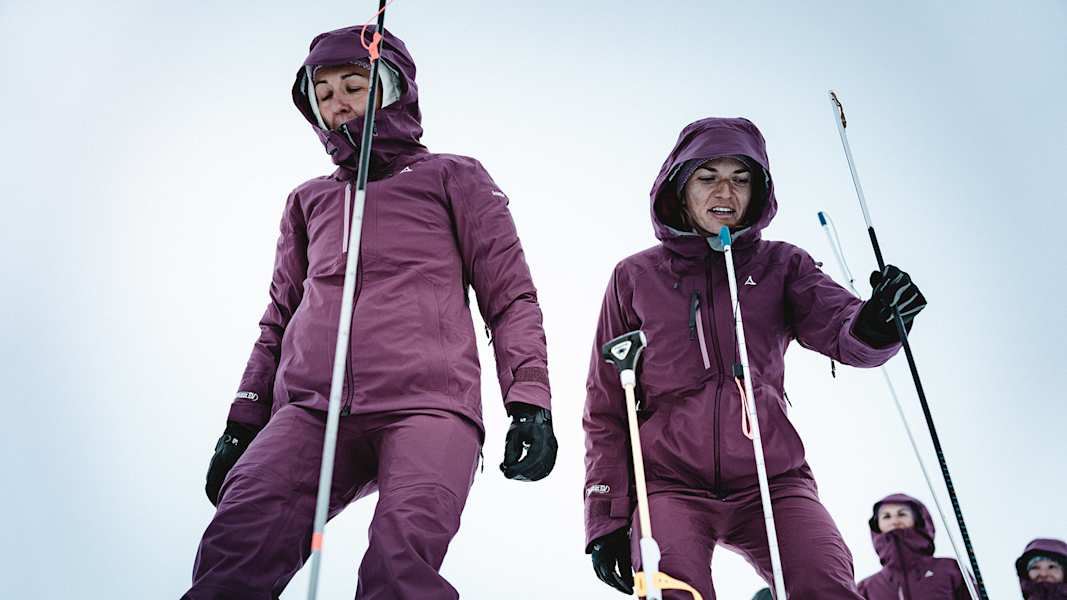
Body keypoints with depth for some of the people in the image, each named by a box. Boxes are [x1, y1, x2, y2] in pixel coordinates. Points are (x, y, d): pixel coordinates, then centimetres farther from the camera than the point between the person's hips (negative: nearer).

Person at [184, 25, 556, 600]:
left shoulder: (453, 178, 17)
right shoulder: (308, 200, 29)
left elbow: (511, 296, 11)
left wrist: (529, 401, -3)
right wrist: (243, 421, 23)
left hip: (428, 405, -3)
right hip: (311, 412, 4)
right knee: (235, 546, -24)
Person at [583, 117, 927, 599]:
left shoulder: (781, 265, 11)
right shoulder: (635, 276, 9)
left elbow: (842, 333, -7)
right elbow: (605, 405, 10)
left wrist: (874, 326, -32)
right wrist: (607, 516, 4)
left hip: (772, 480, 1)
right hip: (670, 484, 0)